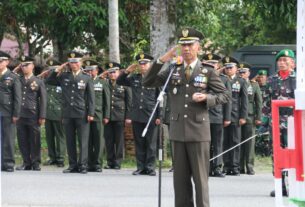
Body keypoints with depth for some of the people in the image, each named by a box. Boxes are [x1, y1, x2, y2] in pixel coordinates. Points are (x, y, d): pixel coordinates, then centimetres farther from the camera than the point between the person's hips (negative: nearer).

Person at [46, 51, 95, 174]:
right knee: (70, 141, 5)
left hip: (82, 115, -3)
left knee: (83, 141, -4)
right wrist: (57, 70, 4)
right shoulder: (63, 77, 10)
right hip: (67, 114, 3)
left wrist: (91, 114, -7)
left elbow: (91, 98, 1)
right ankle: (73, 165, 10)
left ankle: (83, 165, -1)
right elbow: (48, 82, 15)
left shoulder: (87, 78, 3)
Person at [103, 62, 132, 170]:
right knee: (109, 140, 3)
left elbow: (129, 101, 3)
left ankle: (117, 162, 6)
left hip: (119, 116, -2)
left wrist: (128, 116, -2)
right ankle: (110, 162, 10)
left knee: (119, 140, 1)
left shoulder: (124, 84, 3)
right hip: (107, 116, 2)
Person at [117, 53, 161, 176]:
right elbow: (119, 82, 20)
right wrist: (127, 71, 4)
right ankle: (141, 167, 12)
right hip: (137, 116, 4)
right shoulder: (134, 78, 12)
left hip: (151, 116, -4)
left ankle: (150, 168, 4)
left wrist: (159, 116, -7)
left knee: (151, 144, 0)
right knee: (139, 143, 7)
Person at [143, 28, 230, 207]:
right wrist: (161, 60, -4)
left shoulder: (208, 72, 3)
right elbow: (148, 82, 5)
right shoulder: (173, 71, 11)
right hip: (178, 131, 3)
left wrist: (207, 97, -14)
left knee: (200, 177, -1)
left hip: (198, 131, -3)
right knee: (180, 177, 7)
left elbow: (225, 95, 4)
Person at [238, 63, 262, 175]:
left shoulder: (254, 85, 11)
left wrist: (258, 117, 2)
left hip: (250, 117, 0)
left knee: (250, 142, -2)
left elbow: (259, 102, 9)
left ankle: (250, 167, 1)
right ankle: (240, 167, 4)